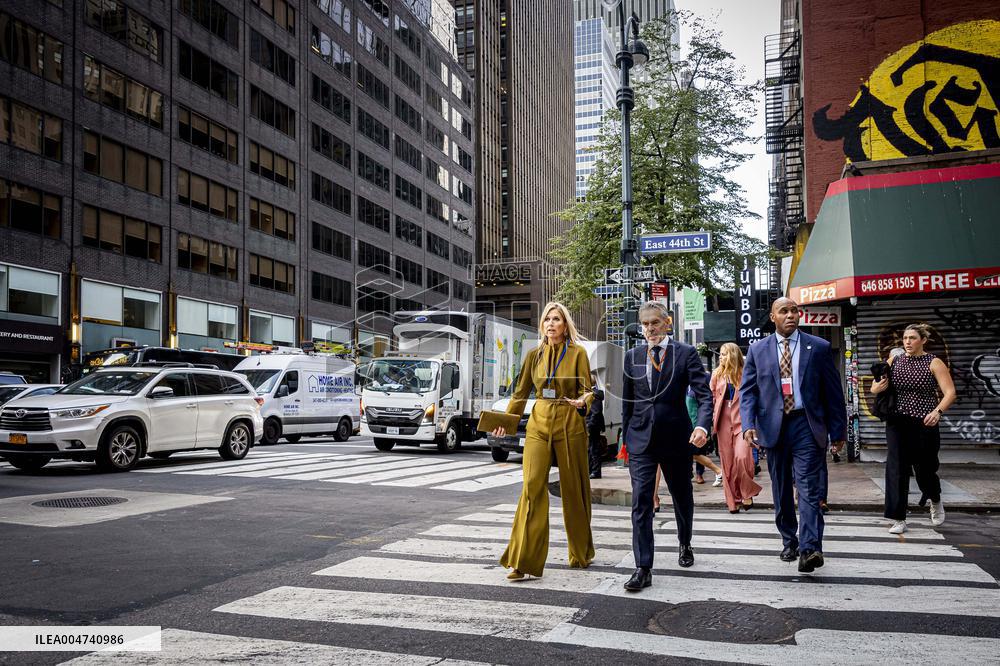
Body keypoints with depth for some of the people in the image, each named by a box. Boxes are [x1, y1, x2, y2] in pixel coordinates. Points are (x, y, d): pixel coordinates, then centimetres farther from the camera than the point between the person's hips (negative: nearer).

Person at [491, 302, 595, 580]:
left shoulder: (578, 353, -1)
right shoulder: (534, 355, 8)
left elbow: (587, 391, -1)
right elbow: (521, 392, 14)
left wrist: (581, 402, -23)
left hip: (570, 425, -2)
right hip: (538, 424, 2)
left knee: (573, 489, 8)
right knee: (532, 487, -9)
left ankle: (582, 552, 29)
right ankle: (524, 561, -6)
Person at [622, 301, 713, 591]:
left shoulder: (685, 353, -3)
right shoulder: (632, 356, 5)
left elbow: (704, 394, -10)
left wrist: (703, 425, -27)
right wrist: (625, 437, 10)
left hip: (676, 437, -1)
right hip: (641, 438, 1)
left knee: (682, 497, 17)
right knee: (641, 502, -8)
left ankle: (685, 545, 44)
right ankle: (643, 569, -5)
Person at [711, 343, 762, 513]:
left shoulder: (745, 374, -1)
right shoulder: (717, 374, 8)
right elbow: (711, 397, 12)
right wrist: (711, 417, 3)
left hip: (741, 420, -3)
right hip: (724, 421, 3)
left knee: (742, 456, -19)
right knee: (727, 461, 3)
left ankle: (747, 493, 3)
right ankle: (733, 500, 13)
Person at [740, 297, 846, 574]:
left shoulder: (819, 347, 3)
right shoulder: (757, 350, 7)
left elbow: (833, 392, 5)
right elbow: (748, 390, 4)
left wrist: (838, 431, 4)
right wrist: (748, 424, -11)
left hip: (807, 425, -2)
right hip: (773, 426, 2)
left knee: (809, 488, -11)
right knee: (781, 490, 11)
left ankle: (810, 548, -14)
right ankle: (789, 542, 25)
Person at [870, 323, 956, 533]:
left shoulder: (934, 363, -2)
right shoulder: (894, 361, 7)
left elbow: (950, 392, -8)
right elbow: (874, 387, 13)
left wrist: (938, 410, -26)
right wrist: (877, 388, -12)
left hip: (924, 424, -2)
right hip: (897, 423, 2)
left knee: (925, 469, 7)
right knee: (896, 470, -3)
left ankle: (935, 501, 41)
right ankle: (899, 519, 3)